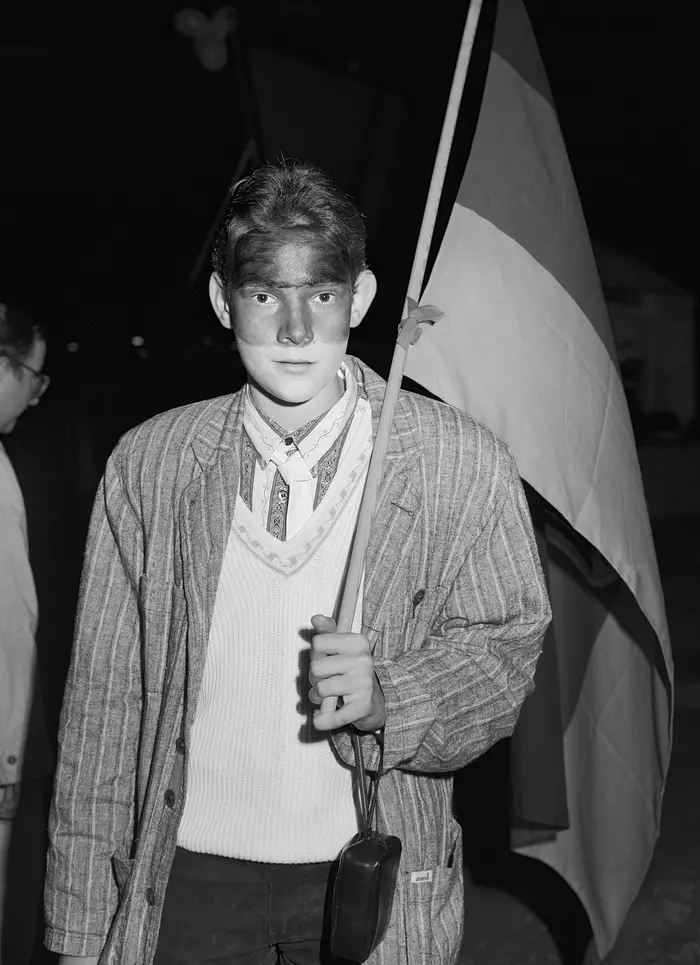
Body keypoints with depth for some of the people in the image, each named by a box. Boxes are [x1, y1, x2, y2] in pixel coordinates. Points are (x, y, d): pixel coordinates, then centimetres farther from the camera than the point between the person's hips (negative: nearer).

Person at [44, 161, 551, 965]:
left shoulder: (465, 466, -6)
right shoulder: (147, 465, -2)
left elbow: (505, 650, 1)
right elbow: (104, 696, 0)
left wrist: (386, 697, -20)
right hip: (188, 880, 1)